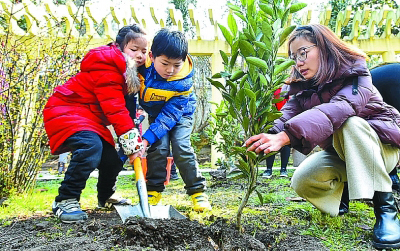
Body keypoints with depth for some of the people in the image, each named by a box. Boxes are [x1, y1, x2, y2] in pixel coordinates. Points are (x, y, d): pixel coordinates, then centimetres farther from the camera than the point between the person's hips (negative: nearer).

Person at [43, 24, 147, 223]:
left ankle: (106, 195, 34)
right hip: (65, 110, -9)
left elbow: (123, 105, 12)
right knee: (91, 146, -34)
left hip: (91, 117, 9)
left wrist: (134, 132, -1)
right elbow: (113, 105, -27)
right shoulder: (106, 63, -19)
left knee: (112, 158, 4)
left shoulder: (131, 72, 11)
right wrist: (127, 133, -31)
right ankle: (65, 201, -19)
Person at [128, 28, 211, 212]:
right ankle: (154, 191, 3)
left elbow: (169, 115, -32)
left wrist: (146, 139, -38)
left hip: (181, 113, -2)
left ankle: (197, 191, -4)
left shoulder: (183, 82, -33)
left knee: (181, 146, -18)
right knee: (158, 147, -14)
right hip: (155, 112, 3)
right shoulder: (142, 65, -27)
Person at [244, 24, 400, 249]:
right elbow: (285, 118, -22)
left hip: (380, 145, -4)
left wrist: (285, 136, -57)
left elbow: (339, 109, -44)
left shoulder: (355, 75, -22)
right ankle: (344, 187, 12)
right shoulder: (303, 89, -4)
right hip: (341, 152, 5)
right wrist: (260, 144, -43)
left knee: (349, 124, -36)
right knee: (302, 181, -21)